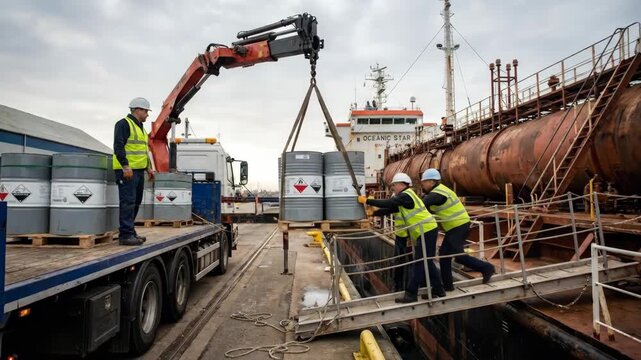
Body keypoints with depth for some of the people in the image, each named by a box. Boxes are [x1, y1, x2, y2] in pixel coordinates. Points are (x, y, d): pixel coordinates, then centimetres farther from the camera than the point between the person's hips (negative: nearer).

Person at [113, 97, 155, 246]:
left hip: (139, 170, 10)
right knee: (128, 202, -11)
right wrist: (126, 166, -23)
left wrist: (148, 167, 22)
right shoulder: (124, 124, -7)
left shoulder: (140, 127, 23)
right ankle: (126, 235, -9)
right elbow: (118, 146, -17)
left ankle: (130, 231, 20)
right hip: (127, 170, -10)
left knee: (135, 203, 12)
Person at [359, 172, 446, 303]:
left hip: (427, 231, -10)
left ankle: (411, 294, -1)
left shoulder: (406, 195, -15)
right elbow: (392, 208, 17)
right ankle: (438, 290, 25)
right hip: (426, 231, 10)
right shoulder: (405, 196, 17)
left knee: (419, 264, -6)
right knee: (426, 262, 16)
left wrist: (366, 201, -17)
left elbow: (387, 204, -22)